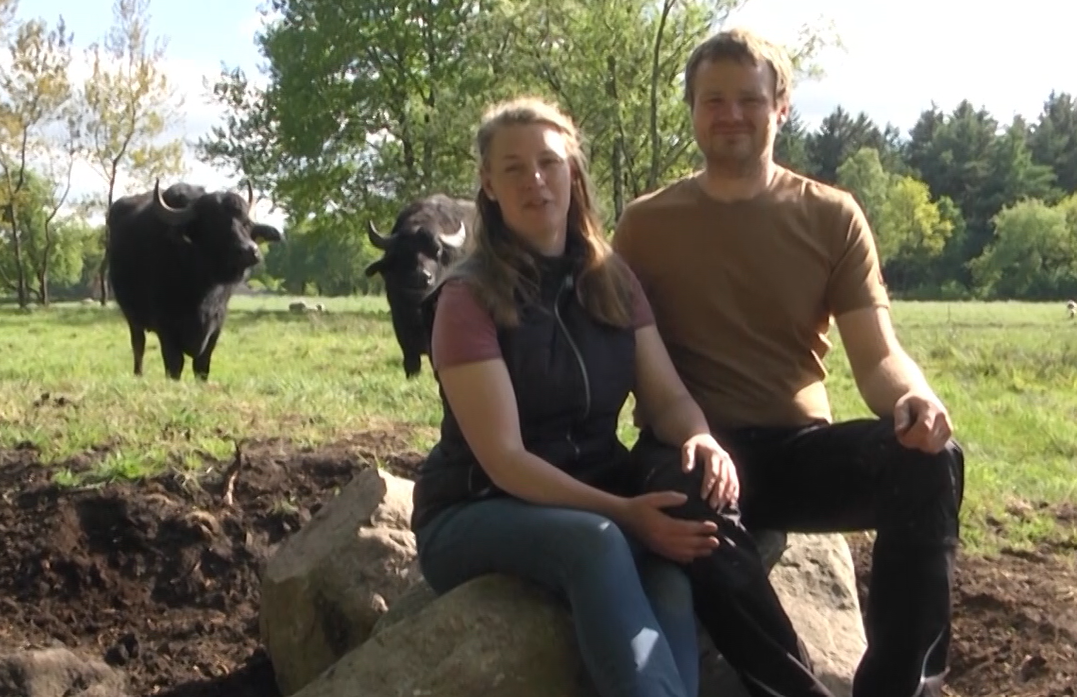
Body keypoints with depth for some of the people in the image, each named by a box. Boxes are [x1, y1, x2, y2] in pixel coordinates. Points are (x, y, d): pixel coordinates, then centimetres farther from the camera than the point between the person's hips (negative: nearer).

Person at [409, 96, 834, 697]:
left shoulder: (612, 279, 5)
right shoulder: (467, 297, -12)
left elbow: (669, 397, 1)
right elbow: (504, 458, -19)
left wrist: (701, 441, -24)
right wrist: (623, 514, -29)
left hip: (594, 498, 5)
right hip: (477, 513, -4)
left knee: (670, 577, -30)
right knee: (596, 540, -38)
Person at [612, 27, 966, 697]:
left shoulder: (832, 216, 7)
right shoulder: (645, 224, 6)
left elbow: (877, 353, 0)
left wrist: (914, 396, -25)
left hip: (797, 447, 2)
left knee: (928, 458, -27)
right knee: (691, 495, -38)